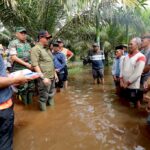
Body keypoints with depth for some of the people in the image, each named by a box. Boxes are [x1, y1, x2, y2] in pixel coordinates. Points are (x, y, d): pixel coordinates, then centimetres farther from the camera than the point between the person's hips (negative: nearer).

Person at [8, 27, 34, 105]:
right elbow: (13, 57, -12)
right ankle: (25, 104, 18)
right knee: (23, 87, 0)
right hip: (19, 70, -6)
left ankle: (30, 102, 28)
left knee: (31, 86, 11)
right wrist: (26, 64, -15)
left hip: (29, 68, 6)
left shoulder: (28, 44, 13)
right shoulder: (13, 43, -5)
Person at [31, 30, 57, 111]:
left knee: (51, 95, 21)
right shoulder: (36, 49, -12)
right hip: (45, 78, -8)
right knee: (44, 97, 3)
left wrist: (55, 73, 19)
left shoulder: (47, 49, 15)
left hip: (52, 76, 9)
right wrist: (43, 77, -23)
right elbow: (35, 65, -20)